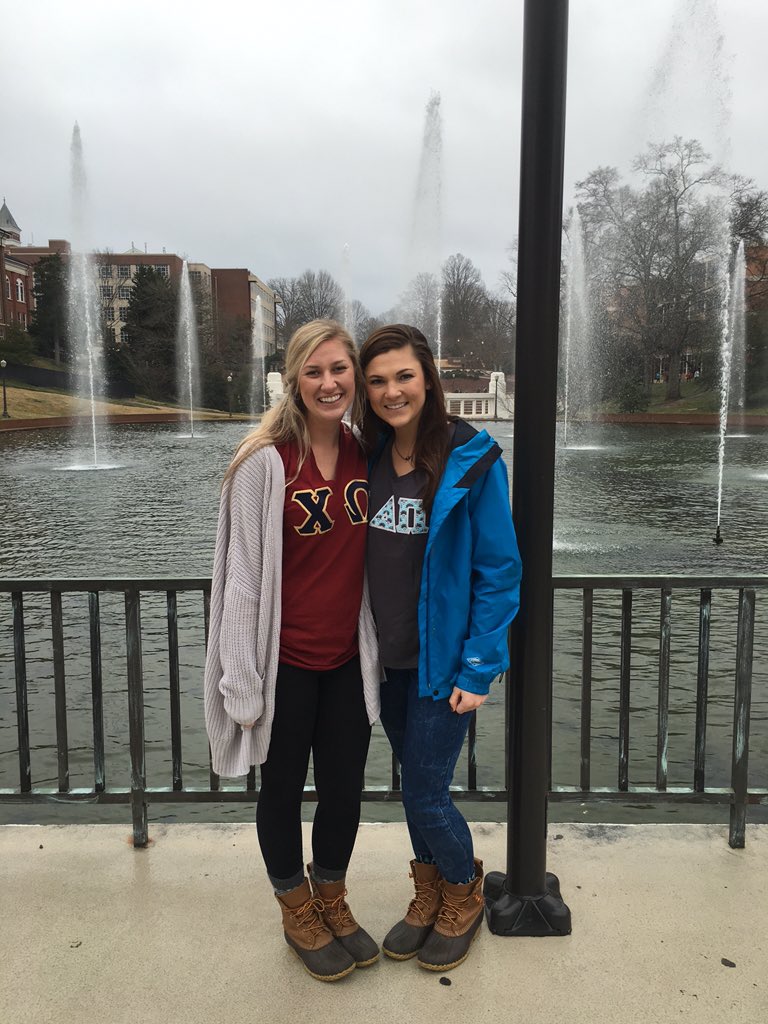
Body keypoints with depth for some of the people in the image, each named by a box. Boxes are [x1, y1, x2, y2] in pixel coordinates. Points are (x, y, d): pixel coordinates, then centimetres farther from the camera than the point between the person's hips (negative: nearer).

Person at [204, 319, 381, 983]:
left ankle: (333, 903, 43)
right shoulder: (266, 462, -15)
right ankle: (298, 915, 40)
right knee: (284, 789, 15)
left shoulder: (366, 456, 0)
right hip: (286, 661, -4)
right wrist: (243, 680, -12)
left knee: (345, 789, 17)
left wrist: (378, 647, 9)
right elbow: (243, 574, -13)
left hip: (347, 658, 4)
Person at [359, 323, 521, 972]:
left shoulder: (473, 461, -14)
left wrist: (480, 669, -14)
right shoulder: (368, 457, 2)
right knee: (414, 783, 19)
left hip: (443, 659, -5)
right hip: (387, 655, 5)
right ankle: (429, 896, 42)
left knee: (426, 796, 2)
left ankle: (465, 895, 32)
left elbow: (499, 571, -12)